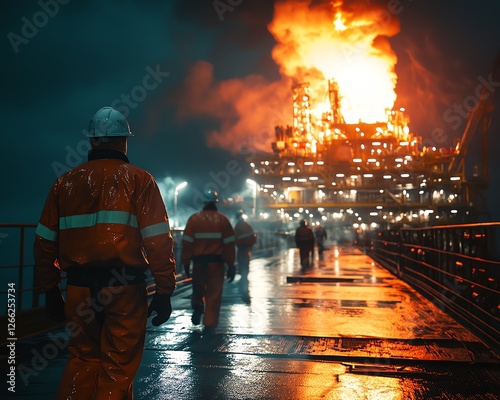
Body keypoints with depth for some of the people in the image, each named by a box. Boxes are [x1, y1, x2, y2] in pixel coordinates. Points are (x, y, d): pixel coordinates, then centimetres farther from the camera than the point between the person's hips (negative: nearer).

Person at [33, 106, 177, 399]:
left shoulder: (66, 182, 8)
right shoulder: (139, 180, -3)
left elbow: (45, 242, 9)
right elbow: (158, 240, -10)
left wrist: (50, 290, 17)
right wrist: (165, 291, -6)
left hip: (79, 287, 4)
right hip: (124, 288, -3)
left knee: (83, 359, 21)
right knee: (119, 366, 9)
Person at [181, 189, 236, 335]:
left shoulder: (194, 219, -1)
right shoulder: (223, 219, -1)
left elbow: (187, 243, -3)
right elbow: (229, 244, -2)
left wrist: (186, 263, 5)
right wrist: (231, 265, 3)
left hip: (199, 262, 1)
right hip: (216, 262, -1)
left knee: (198, 289, 23)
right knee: (214, 294, 5)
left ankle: (197, 308, 0)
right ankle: (209, 325, 4)